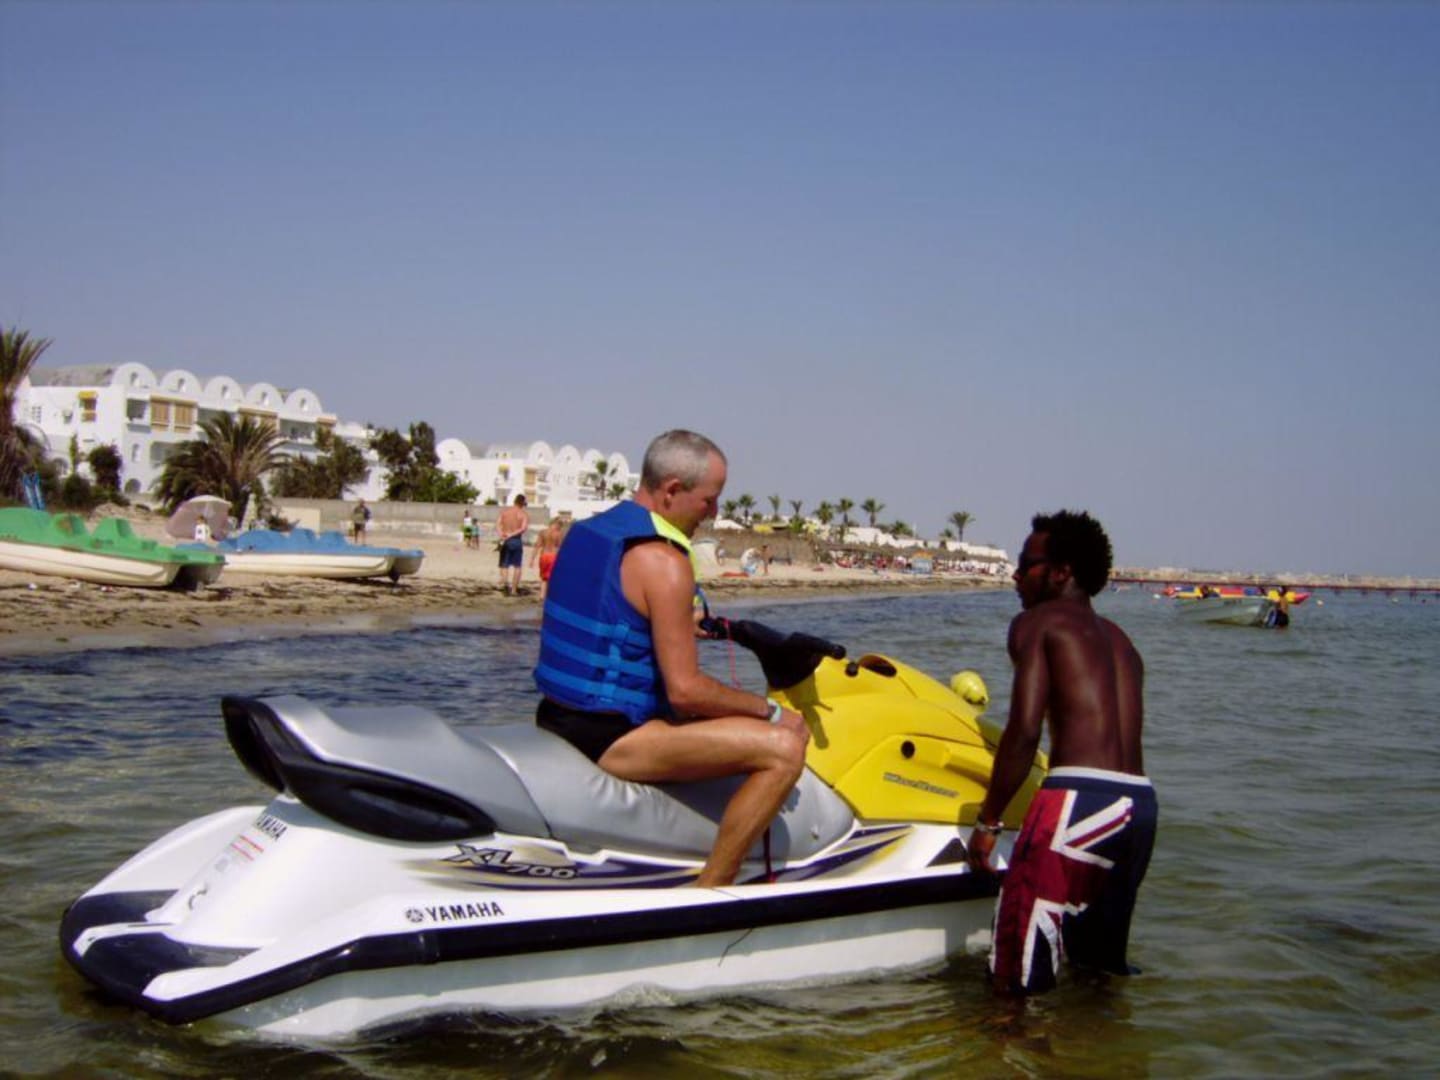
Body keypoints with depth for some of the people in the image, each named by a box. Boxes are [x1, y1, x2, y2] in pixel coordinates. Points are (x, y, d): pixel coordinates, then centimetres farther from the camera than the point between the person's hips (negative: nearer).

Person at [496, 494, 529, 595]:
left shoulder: (504, 511, 6)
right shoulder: (524, 514, -3)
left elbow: (498, 525, -7)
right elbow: (524, 528, -19)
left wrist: (501, 535, -20)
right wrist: (512, 534, -20)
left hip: (505, 541, 2)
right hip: (517, 541, -2)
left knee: (504, 565, 8)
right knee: (517, 566, 11)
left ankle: (505, 582, -19)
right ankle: (514, 590, 10)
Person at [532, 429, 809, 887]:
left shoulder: (588, 530, 11)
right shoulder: (664, 561, -17)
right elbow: (685, 690, -19)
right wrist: (770, 711, -6)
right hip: (608, 737, -10)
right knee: (784, 747, -19)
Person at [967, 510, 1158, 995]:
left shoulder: (1036, 623, 3)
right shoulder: (1119, 638, 24)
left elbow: (1024, 731, -8)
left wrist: (988, 821, -2)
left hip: (1079, 797, -8)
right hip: (1141, 803, 8)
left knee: (1019, 981, -6)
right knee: (1101, 963, 24)